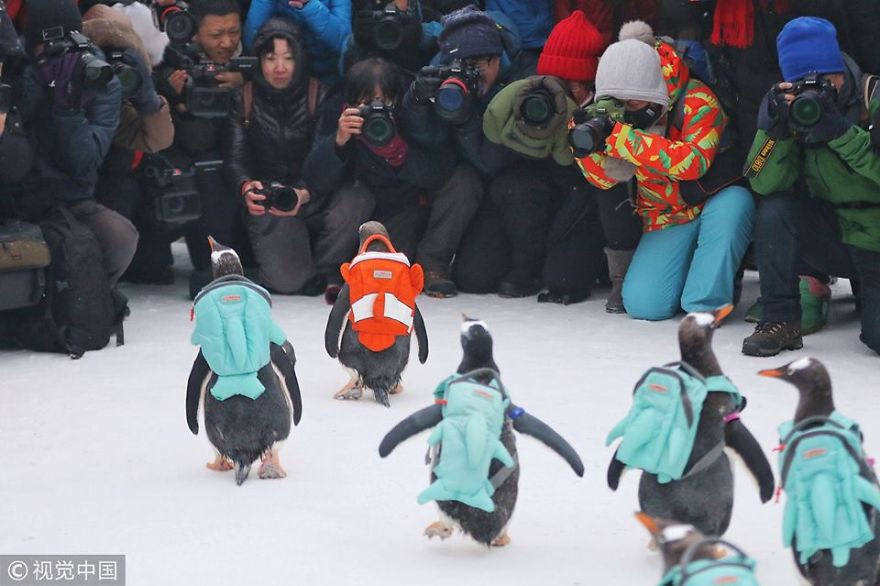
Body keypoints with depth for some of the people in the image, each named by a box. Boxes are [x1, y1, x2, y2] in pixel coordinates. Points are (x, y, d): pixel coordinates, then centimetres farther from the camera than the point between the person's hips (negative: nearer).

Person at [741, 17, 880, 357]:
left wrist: (839, 131, -34)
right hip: (835, 236, 3)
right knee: (775, 210, -25)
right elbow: (764, 185, -14)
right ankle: (780, 320, -12)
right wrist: (777, 127, -28)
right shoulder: (790, 108, -6)